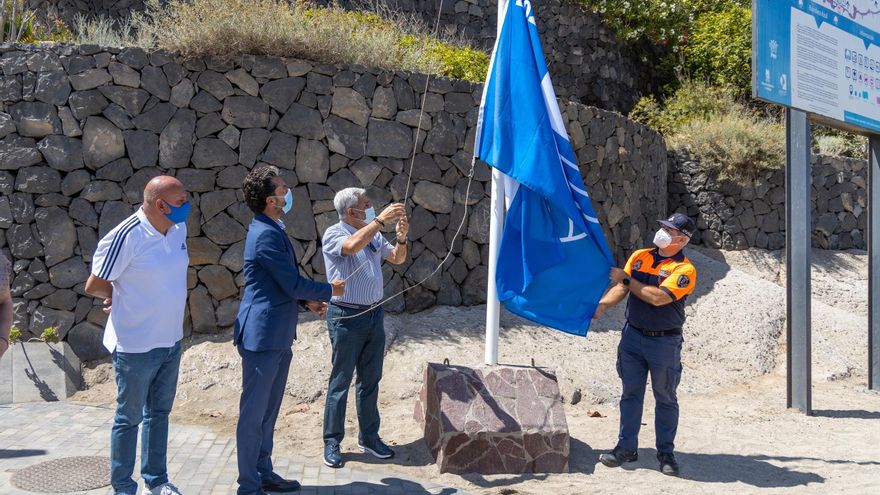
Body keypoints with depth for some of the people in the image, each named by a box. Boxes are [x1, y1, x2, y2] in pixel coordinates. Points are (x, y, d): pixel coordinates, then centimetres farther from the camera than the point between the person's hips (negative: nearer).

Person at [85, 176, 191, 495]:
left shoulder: (178, 229, 0)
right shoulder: (126, 237, -22)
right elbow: (94, 287, -15)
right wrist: (118, 297, 4)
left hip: (171, 340, 7)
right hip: (136, 345, -7)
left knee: (159, 412, 18)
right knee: (129, 417, 8)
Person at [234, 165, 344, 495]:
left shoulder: (271, 229, 13)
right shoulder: (266, 234, -20)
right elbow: (293, 284, -18)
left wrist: (308, 301, 9)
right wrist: (329, 290, -3)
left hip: (277, 337, 10)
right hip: (262, 336, -10)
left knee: (268, 411, 17)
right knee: (253, 412, 1)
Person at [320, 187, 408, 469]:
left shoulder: (374, 235, 11)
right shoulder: (334, 234, -10)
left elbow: (398, 258, 11)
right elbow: (352, 246, -32)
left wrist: (402, 237, -8)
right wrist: (381, 220, -31)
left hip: (375, 314, 7)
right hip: (347, 316, -7)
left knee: (370, 380, 12)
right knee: (340, 382, 1)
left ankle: (369, 437, 23)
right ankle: (332, 442, 11)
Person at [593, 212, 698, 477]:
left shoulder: (684, 270, -11)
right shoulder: (639, 256, 6)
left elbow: (658, 297, -22)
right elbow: (621, 288, 5)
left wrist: (626, 279, -15)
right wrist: (602, 304, -13)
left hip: (664, 342, -4)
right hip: (633, 335, 4)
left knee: (665, 398, 7)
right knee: (630, 393, 9)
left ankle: (666, 452, 17)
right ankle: (627, 447, 17)